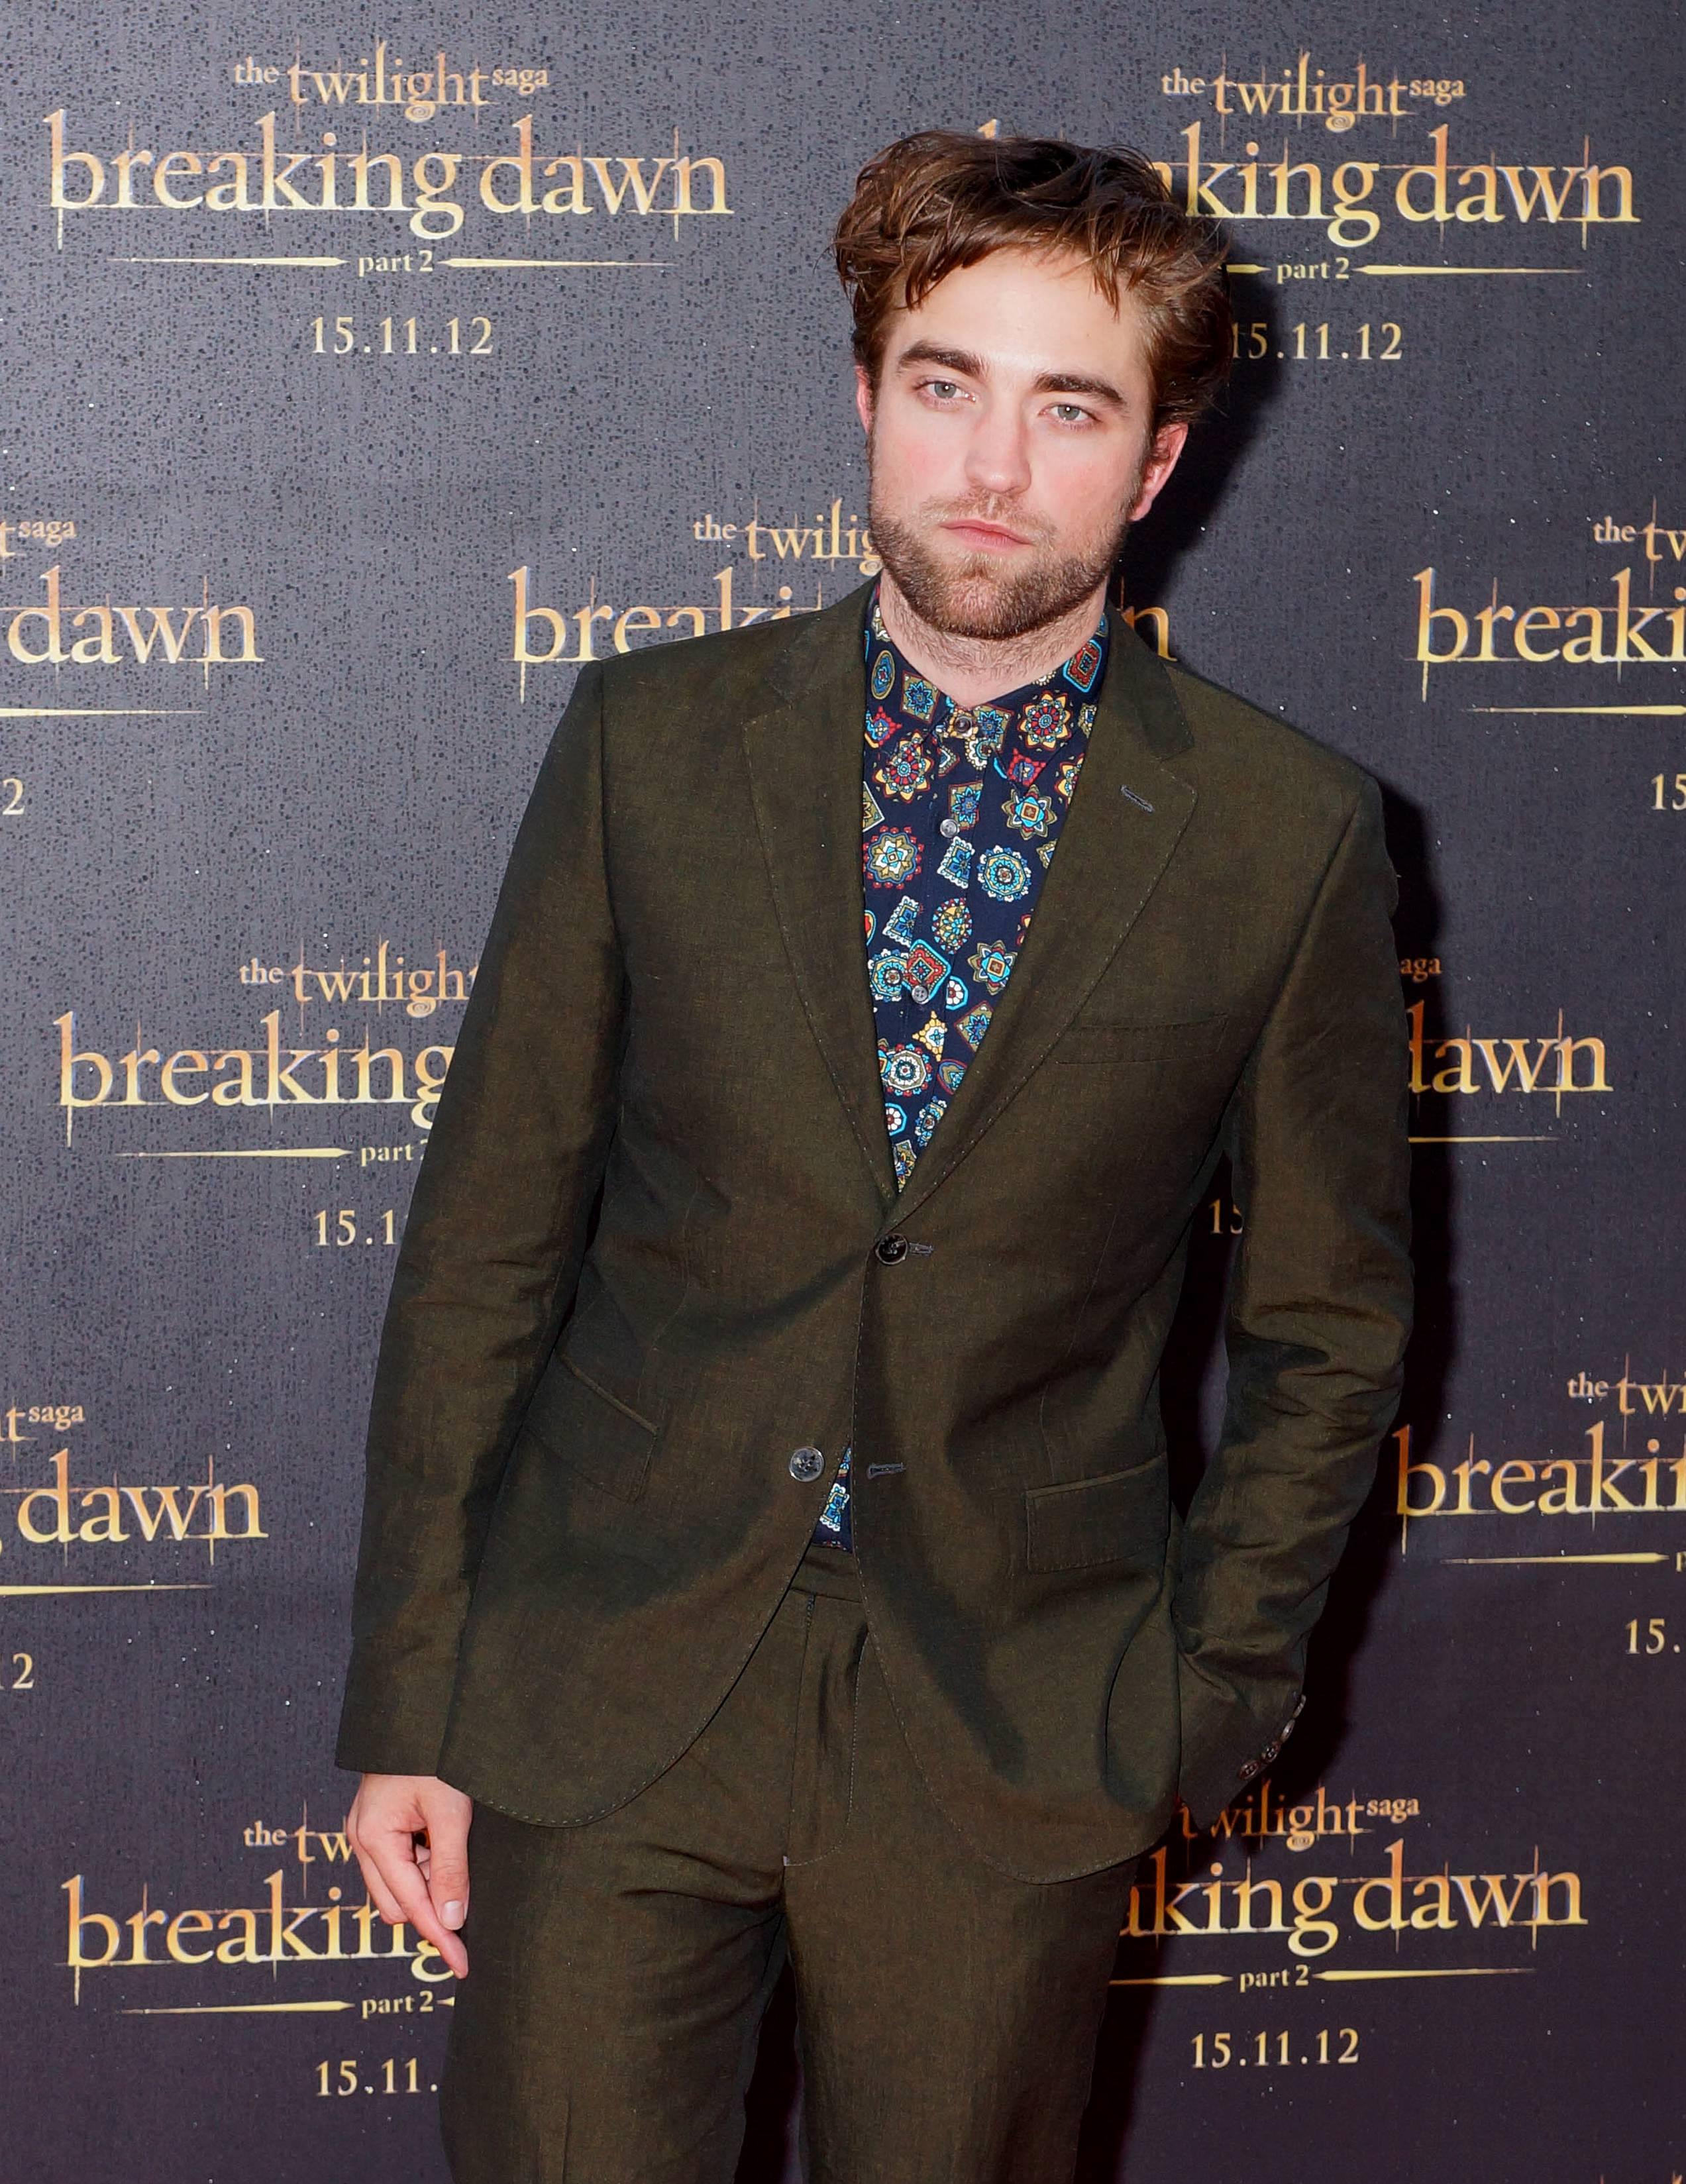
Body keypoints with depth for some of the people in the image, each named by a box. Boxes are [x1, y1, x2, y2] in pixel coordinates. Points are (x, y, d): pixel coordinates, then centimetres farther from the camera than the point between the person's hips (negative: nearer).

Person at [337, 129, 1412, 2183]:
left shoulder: (1288, 836, -3)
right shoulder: (648, 744, -1)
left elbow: (1327, 1325, 6)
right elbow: (484, 1243, 1)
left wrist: (1200, 1699, 1)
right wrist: (404, 1703, 0)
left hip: (1016, 1749, 0)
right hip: (602, 1701, 1)